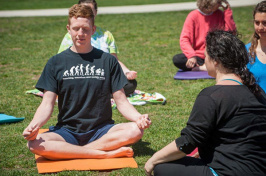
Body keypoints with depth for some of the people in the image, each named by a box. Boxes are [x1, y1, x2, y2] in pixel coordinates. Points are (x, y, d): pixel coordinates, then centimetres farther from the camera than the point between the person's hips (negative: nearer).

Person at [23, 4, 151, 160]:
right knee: (35, 144, -31)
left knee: (135, 131, -29)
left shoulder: (108, 61, 6)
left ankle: (71, 151, -22)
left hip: (101, 130, 0)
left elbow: (121, 101, 3)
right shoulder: (56, 63, 6)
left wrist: (139, 117, -18)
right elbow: (47, 104, 0)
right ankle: (106, 153, -27)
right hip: (67, 130, 0)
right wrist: (34, 125, -21)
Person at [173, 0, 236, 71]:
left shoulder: (219, 14, 5)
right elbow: (184, 39, -13)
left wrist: (228, 11, -7)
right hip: (199, 56, -1)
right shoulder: (193, 16, -6)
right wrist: (191, 56, -30)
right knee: (176, 59, -28)